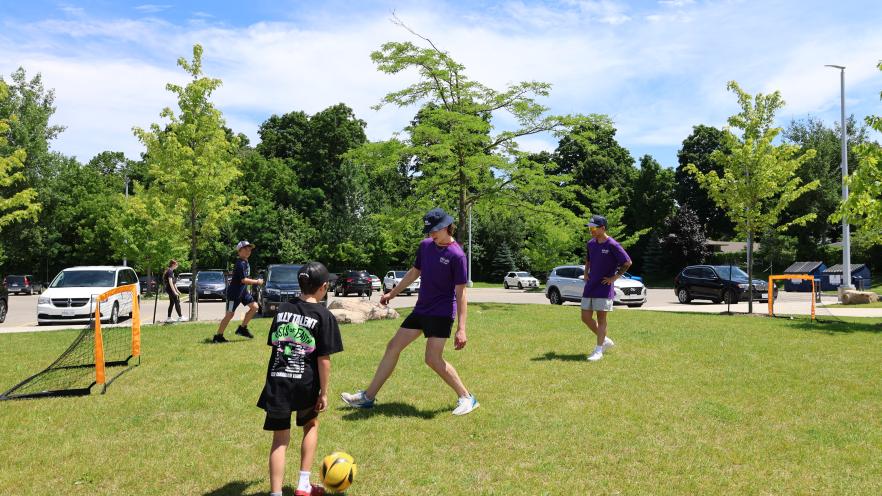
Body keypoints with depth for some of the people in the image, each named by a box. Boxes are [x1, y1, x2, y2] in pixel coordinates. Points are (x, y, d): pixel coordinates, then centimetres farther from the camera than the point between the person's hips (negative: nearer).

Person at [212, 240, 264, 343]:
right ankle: (218, 336, 4)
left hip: (243, 291, 9)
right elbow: (243, 280, -24)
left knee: (254, 306, 2)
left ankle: (242, 328, 12)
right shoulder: (240, 264, -20)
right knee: (230, 314, -5)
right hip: (234, 292, -9)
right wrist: (257, 282, -15)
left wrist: (247, 289, 20)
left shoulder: (246, 262, 10)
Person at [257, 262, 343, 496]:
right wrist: (324, 393, -1)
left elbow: (275, 345, 11)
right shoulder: (324, 316, -7)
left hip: (277, 382, 3)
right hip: (305, 383, -2)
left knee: (280, 441, 10)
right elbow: (323, 359, -8)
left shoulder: (283, 309, 8)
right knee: (310, 426, 24)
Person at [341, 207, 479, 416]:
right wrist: (392, 293, 27)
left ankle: (466, 397, 5)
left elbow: (461, 294, -17)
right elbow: (414, 272, 20)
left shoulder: (456, 255, -16)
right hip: (421, 309, 8)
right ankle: (368, 396, 17)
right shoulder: (425, 245, 5)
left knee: (433, 358, -13)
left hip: (442, 313, -8)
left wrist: (461, 328, -22)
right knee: (393, 347, 8)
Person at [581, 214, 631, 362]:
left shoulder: (612, 245, -13)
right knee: (586, 317, 7)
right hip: (589, 286, 7)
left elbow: (627, 263, -11)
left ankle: (599, 350, 4)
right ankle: (605, 340, 26)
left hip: (604, 287, -7)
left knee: (601, 318, -3)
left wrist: (615, 277, -12)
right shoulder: (590, 243, 8)